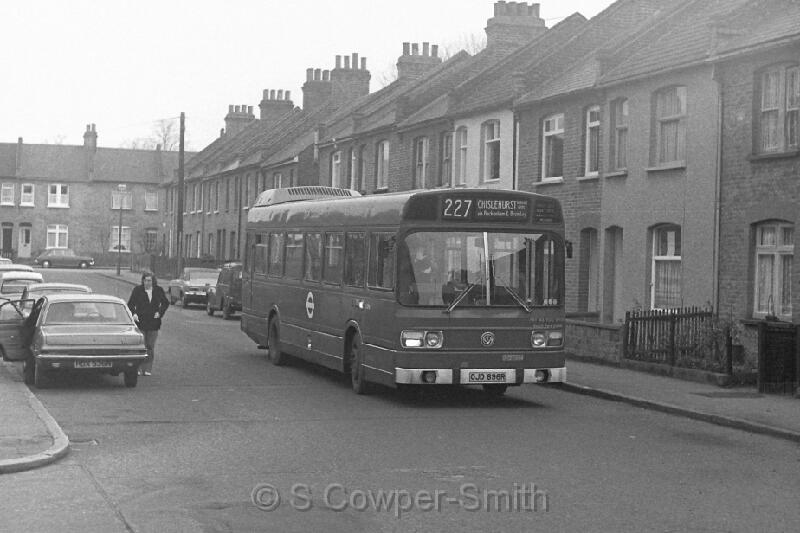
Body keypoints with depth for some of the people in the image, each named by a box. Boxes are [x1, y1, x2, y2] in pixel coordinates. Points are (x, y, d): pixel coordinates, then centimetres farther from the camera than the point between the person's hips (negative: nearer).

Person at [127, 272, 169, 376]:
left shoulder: (158, 290, 4)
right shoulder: (137, 290, 0)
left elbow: (165, 303, 16)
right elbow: (130, 304, 4)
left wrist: (160, 313, 1)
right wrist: (133, 314, -13)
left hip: (153, 322, 2)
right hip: (140, 322, -2)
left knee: (150, 347, 4)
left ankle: (148, 369, 9)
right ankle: (139, 369, -1)